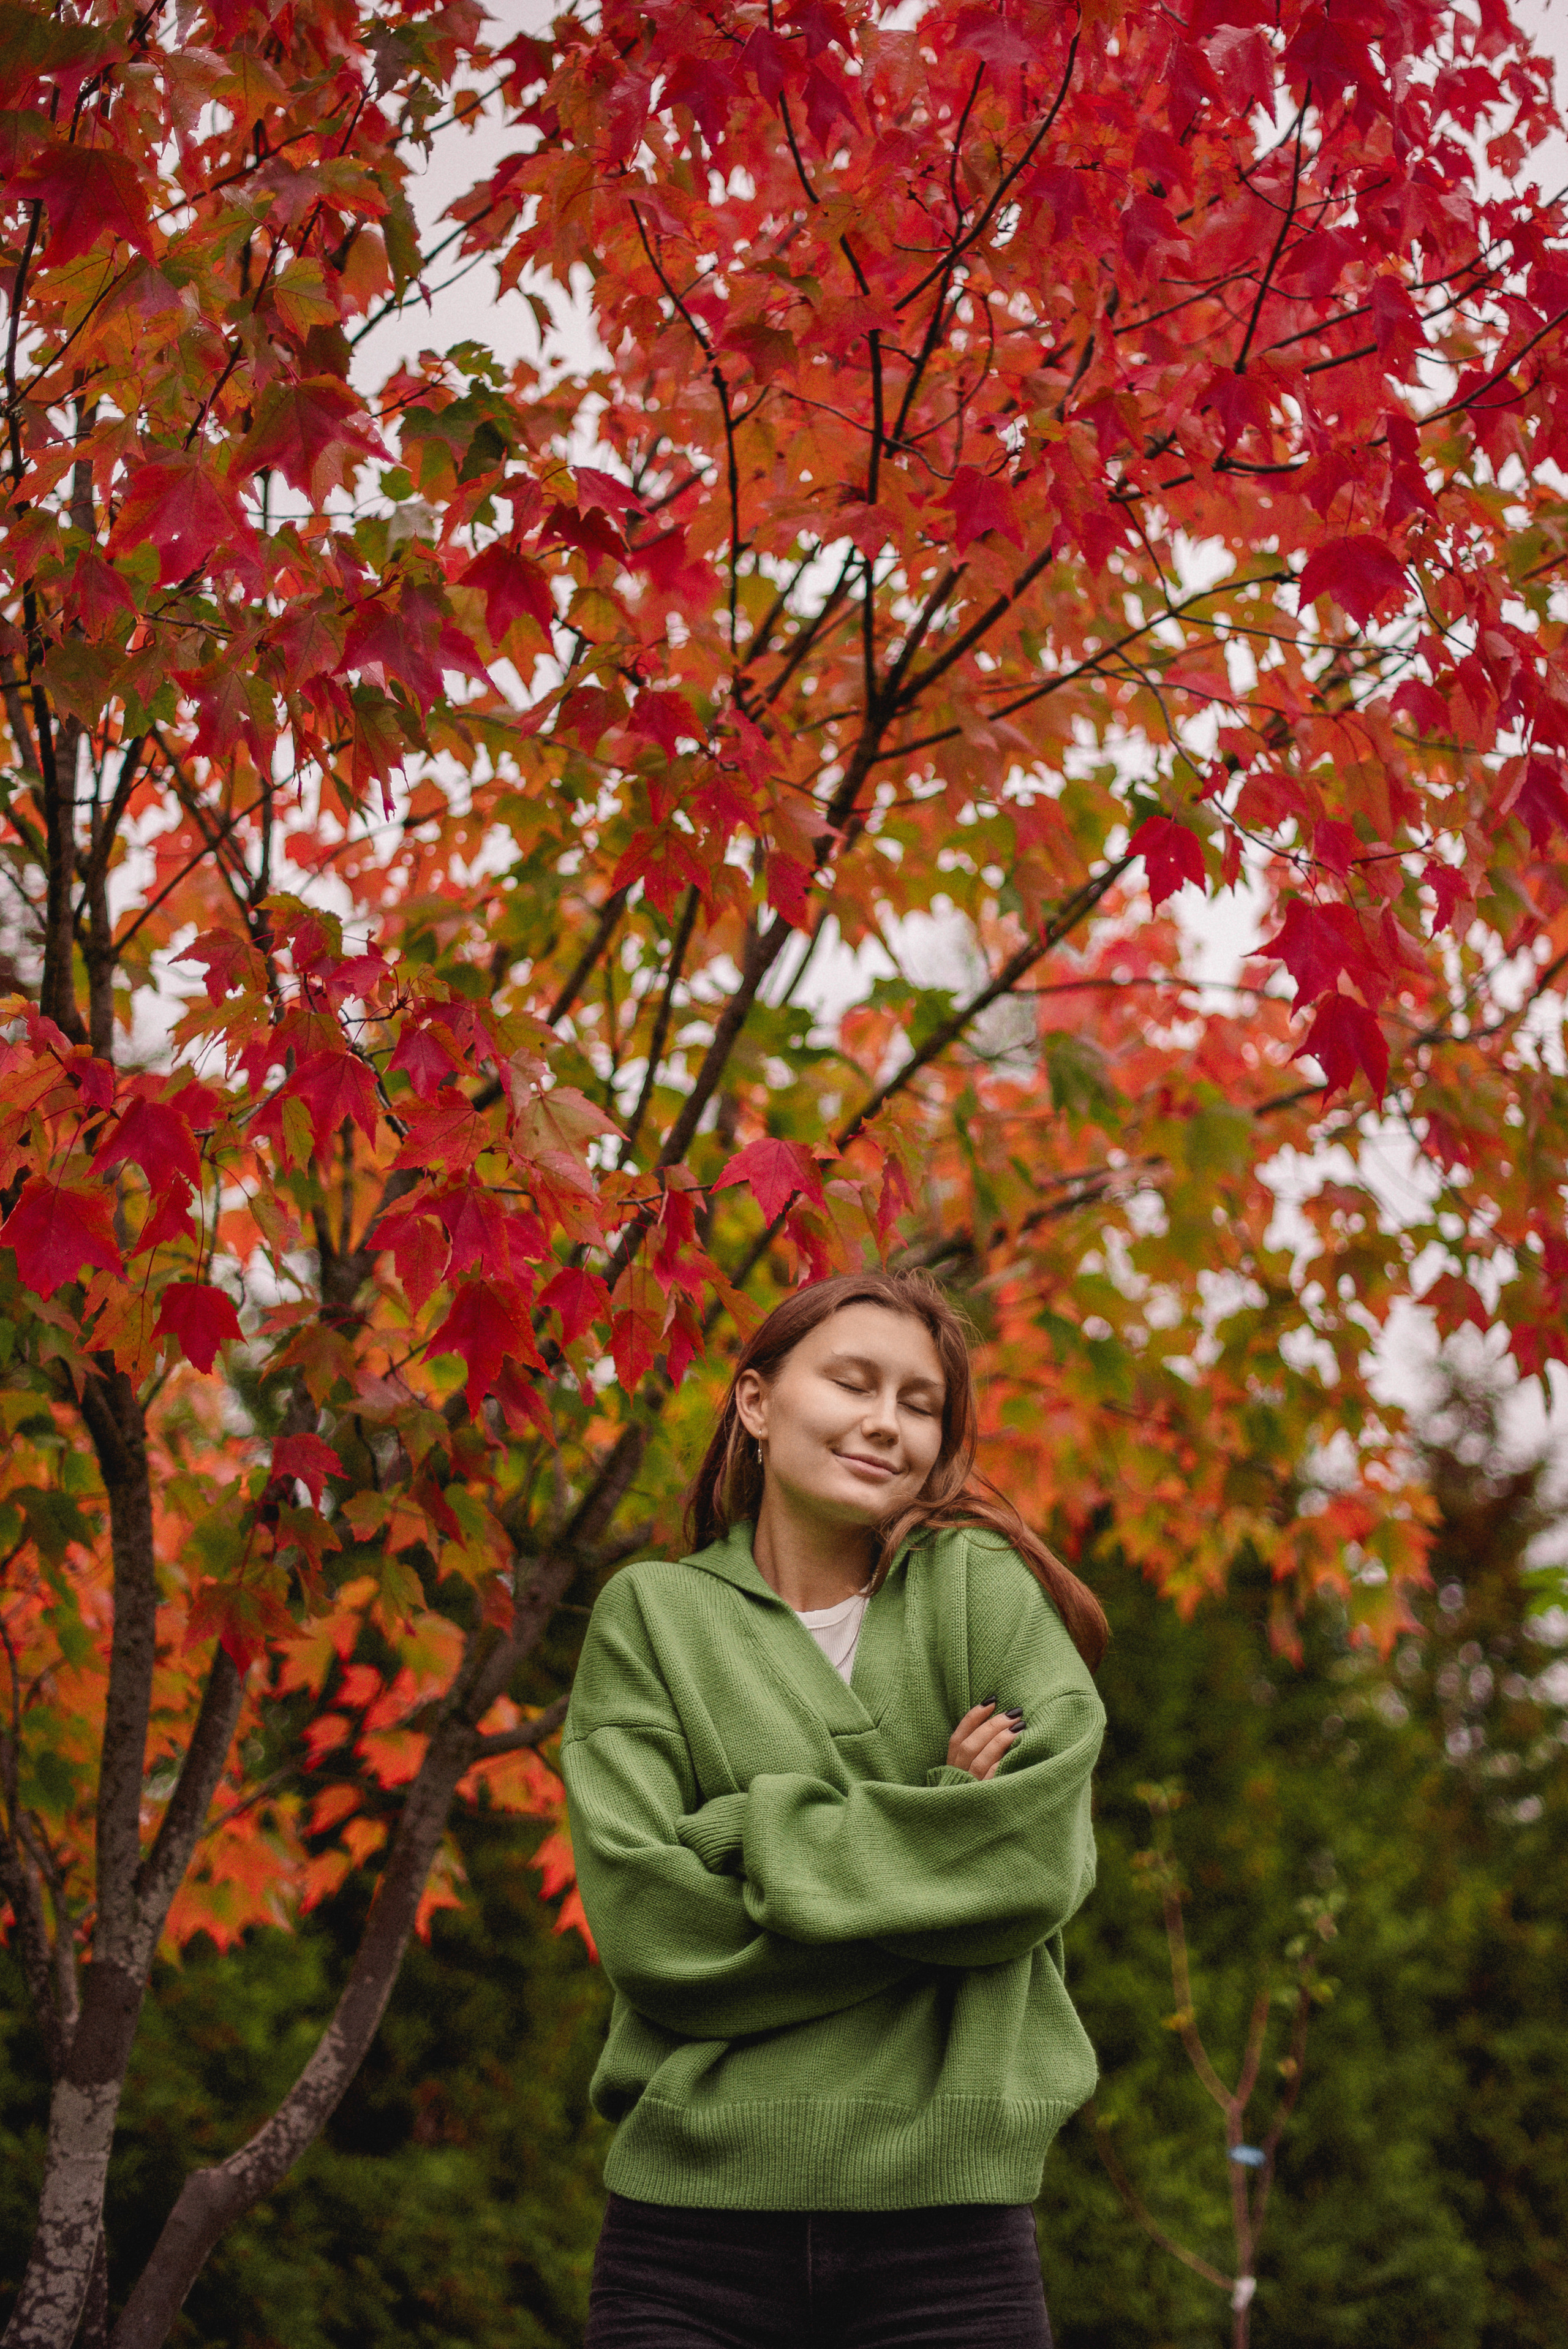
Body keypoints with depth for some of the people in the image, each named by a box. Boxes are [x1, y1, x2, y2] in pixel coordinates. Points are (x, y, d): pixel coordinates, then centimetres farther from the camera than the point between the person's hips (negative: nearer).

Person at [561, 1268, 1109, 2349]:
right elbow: (646, 1924, -7)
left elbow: (1044, 1857, -9)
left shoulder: (981, 1588, 6)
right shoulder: (655, 1614, 5)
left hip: (947, 2223, 0)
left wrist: (755, 1834, -9)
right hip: (696, 2216, 0)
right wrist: (936, 1840, -9)